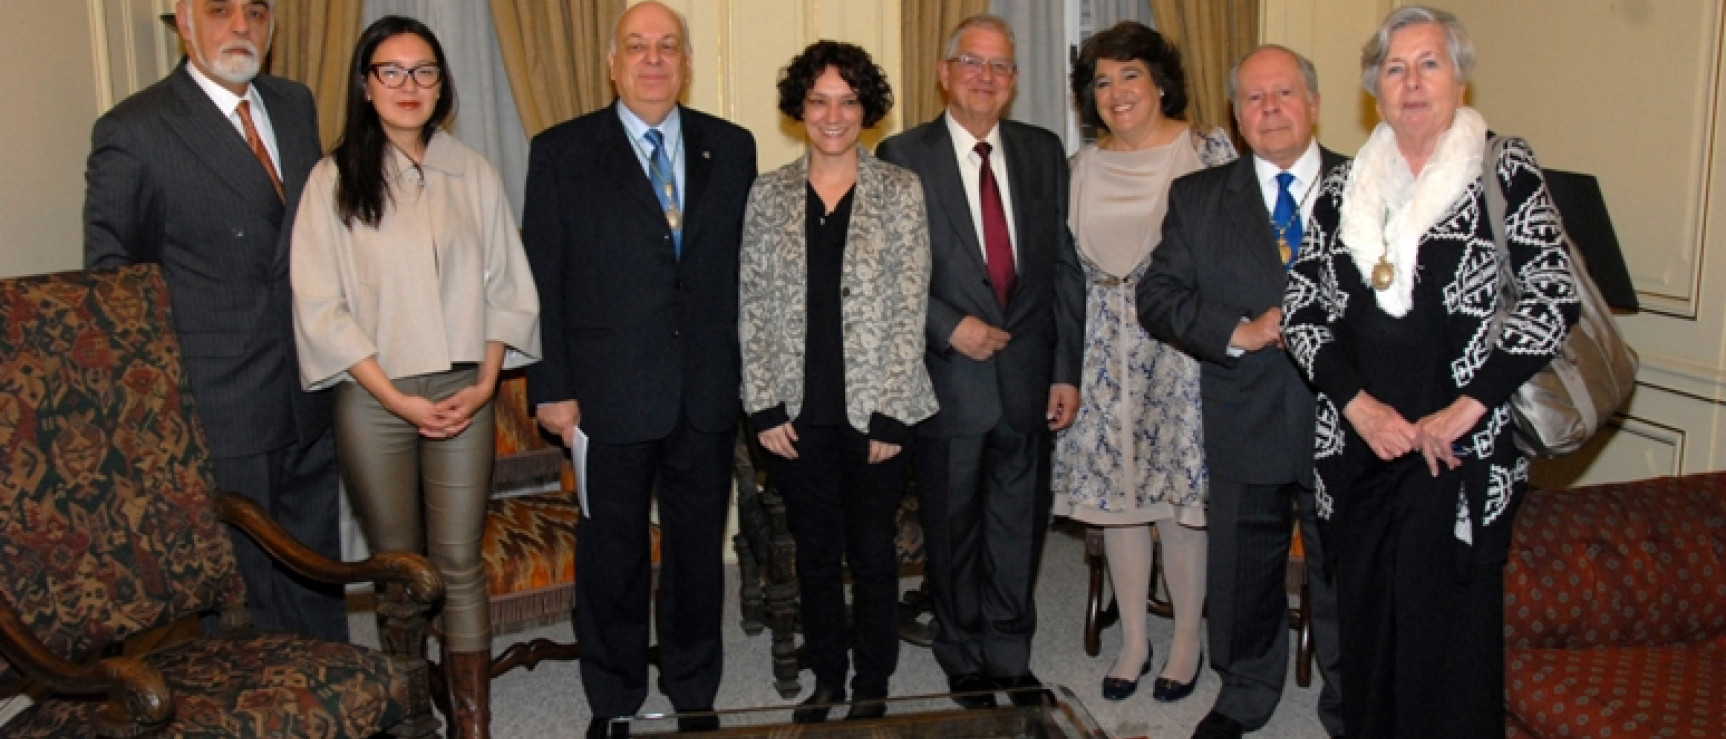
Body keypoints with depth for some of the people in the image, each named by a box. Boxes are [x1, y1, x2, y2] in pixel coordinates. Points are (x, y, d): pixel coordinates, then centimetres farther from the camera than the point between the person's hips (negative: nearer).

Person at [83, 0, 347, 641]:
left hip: (308, 407, 6)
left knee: (317, 584, 17)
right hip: (217, 418, -5)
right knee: (236, 600, 6)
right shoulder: (133, 132, -8)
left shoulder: (295, 106, 9)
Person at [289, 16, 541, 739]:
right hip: (372, 400, -1)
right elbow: (319, 306, -5)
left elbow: (506, 286, 8)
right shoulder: (334, 179, 0)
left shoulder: (473, 175, 6)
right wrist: (397, 399, -10)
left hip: (462, 397, 1)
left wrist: (485, 382, -4)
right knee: (397, 566, 10)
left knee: (459, 563, 3)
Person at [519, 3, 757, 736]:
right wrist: (552, 386, -7)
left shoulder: (731, 147, 6)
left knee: (699, 546, 14)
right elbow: (542, 280, -2)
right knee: (611, 553, 11)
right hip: (607, 393, -2)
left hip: (708, 392, 2)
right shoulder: (561, 151, 0)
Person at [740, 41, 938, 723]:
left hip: (873, 407, -2)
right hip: (798, 411, 2)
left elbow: (910, 307, -5)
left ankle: (872, 686, 25)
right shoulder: (768, 195, 4)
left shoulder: (900, 191, -1)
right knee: (815, 552, 13)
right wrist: (764, 407, -3)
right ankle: (826, 679, 30)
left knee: (873, 552, 7)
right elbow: (752, 308, 4)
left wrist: (890, 413, -10)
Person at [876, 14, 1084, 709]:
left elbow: (1064, 266, 6)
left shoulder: (1043, 152, 7)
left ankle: (1010, 657, 31)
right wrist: (950, 328, -16)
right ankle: (965, 660, 31)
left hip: (1028, 378, 3)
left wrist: (1067, 370, 2)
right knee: (953, 531, 12)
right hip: (947, 378, -2)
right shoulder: (903, 155, -3)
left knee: (1019, 527, 13)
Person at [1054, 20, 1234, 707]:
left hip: (1181, 347, -4)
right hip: (1104, 350, 4)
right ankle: (1133, 641, 23)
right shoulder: (1083, 165, 9)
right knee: (1114, 490, 8)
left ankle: (1188, 638, 21)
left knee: (1179, 494, 2)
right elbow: (1069, 264, 13)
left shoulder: (1208, 151, -2)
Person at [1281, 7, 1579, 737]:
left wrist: (1464, 410, -13)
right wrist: (1358, 404, -7)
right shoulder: (1343, 186, 11)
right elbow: (1299, 308, 6)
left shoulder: (1503, 170, 0)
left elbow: (1554, 297, -8)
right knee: (1365, 616, 10)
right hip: (1358, 443, 4)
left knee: (1447, 622, -1)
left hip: (1461, 449, -3)